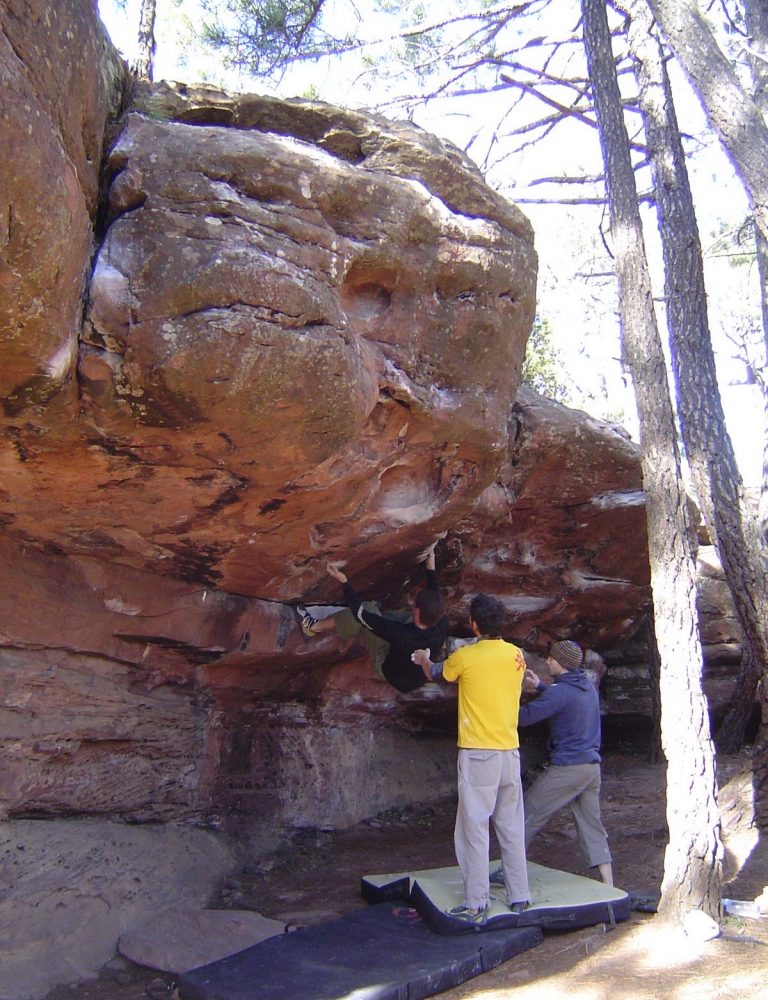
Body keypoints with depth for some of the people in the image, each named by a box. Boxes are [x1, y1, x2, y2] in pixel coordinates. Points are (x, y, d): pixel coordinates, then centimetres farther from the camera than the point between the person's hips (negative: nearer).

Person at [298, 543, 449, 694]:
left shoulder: (400, 634, -41)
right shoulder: (442, 625, -28)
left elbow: (361, 614, -29)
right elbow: (434, 600, -5)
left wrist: (343, 581, -21)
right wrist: (431, 567, 7)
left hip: (392, 674, -5)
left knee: (367, 609, -9)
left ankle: (315, 627, 11)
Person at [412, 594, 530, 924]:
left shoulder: (465, 657, -10)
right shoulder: (516, 655, 2)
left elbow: (435, 674, 11)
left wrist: (423, 659, 33)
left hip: (478, 754, -5)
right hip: (510, 752, 5)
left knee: (474, 829, 1)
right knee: (511, 826, 13)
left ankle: (476, 904, 5)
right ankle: (519, 897, 21)